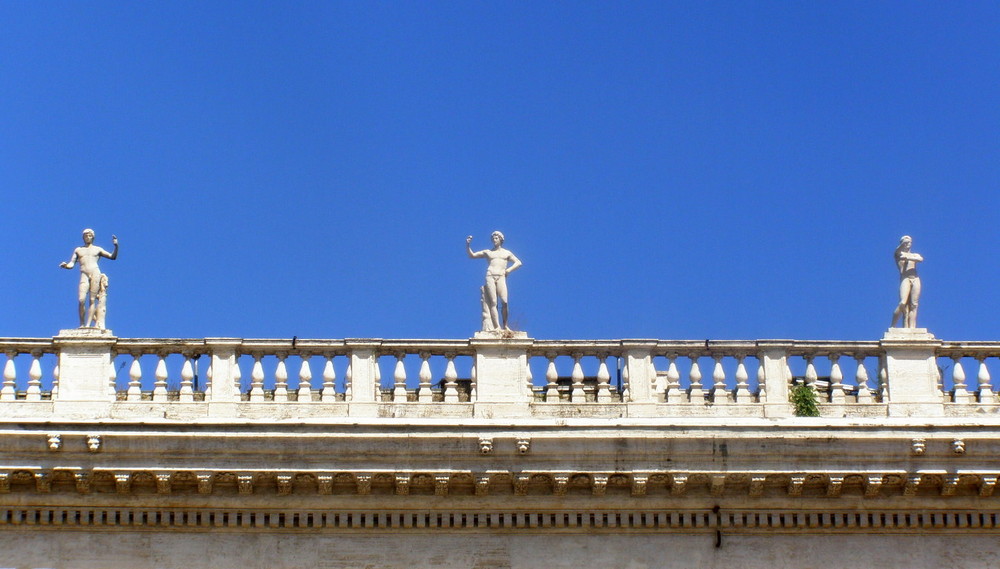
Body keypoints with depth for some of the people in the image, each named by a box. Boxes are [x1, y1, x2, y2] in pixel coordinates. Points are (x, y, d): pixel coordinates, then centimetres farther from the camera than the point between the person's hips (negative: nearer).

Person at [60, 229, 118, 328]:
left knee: (92, 300, -7)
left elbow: (112, 257, 13)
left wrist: (116, 246, -2)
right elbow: (71, 264, 15)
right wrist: (65, 265, -8)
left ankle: (88, 324, -10)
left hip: (95, 274, 0)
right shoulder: (78, 250, 22)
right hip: (84, 275, 0)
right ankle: (82, 324, -9)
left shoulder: (97, 249, 19)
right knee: (82, 300, -16)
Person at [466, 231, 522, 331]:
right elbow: (471, 255, 21)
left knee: (504, 301, -18)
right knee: (493, 302, -12)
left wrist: (508, 270, 2)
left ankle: (505, 325, -6)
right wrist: (468, 245, 6)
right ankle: (497, 326, -20)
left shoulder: (507, 253, 21)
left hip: (501, 277, 0)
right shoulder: (487, 252, 21)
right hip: (490, 277, 0)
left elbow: (518, 263, 17)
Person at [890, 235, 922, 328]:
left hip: (916, 279, 4)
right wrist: (904, 242, -29)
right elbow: (898, 250, -10)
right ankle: (892, 326, -10)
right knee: (903, 304, -19)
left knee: (913, 305, -5)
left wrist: (908, 258, -15)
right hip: (905, 279, -4)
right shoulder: (898, 254, 14)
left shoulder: (914, 255, 21)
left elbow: (921, 259, -2)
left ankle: (912, 328, -9)